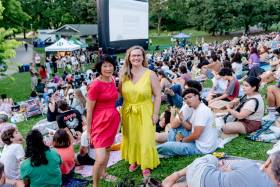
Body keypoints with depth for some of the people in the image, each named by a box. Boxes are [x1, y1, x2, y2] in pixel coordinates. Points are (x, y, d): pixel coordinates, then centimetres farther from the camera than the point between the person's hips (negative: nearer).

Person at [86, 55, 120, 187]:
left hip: (113, 119, 8)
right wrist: (88, 130, -8)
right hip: (100, 121, -7)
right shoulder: (96, 85, -19)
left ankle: (103, 173, 47)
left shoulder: (112, 80, 2)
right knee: (100, 159, -9)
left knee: (108, 148, 25)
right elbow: (89, 110, -12)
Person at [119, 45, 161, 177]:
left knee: (146, 139, 3)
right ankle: (133, 160, 35)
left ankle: (146, 165, 22)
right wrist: (122, 111, 0)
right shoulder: (124, 75, 1)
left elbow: (157, 96, -7)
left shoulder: (150, 74, -10)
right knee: (131, 138, 14)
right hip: (128, 112, 4)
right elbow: (120, 94, 8)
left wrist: (155, 113, -10)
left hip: (145, 112, -3)